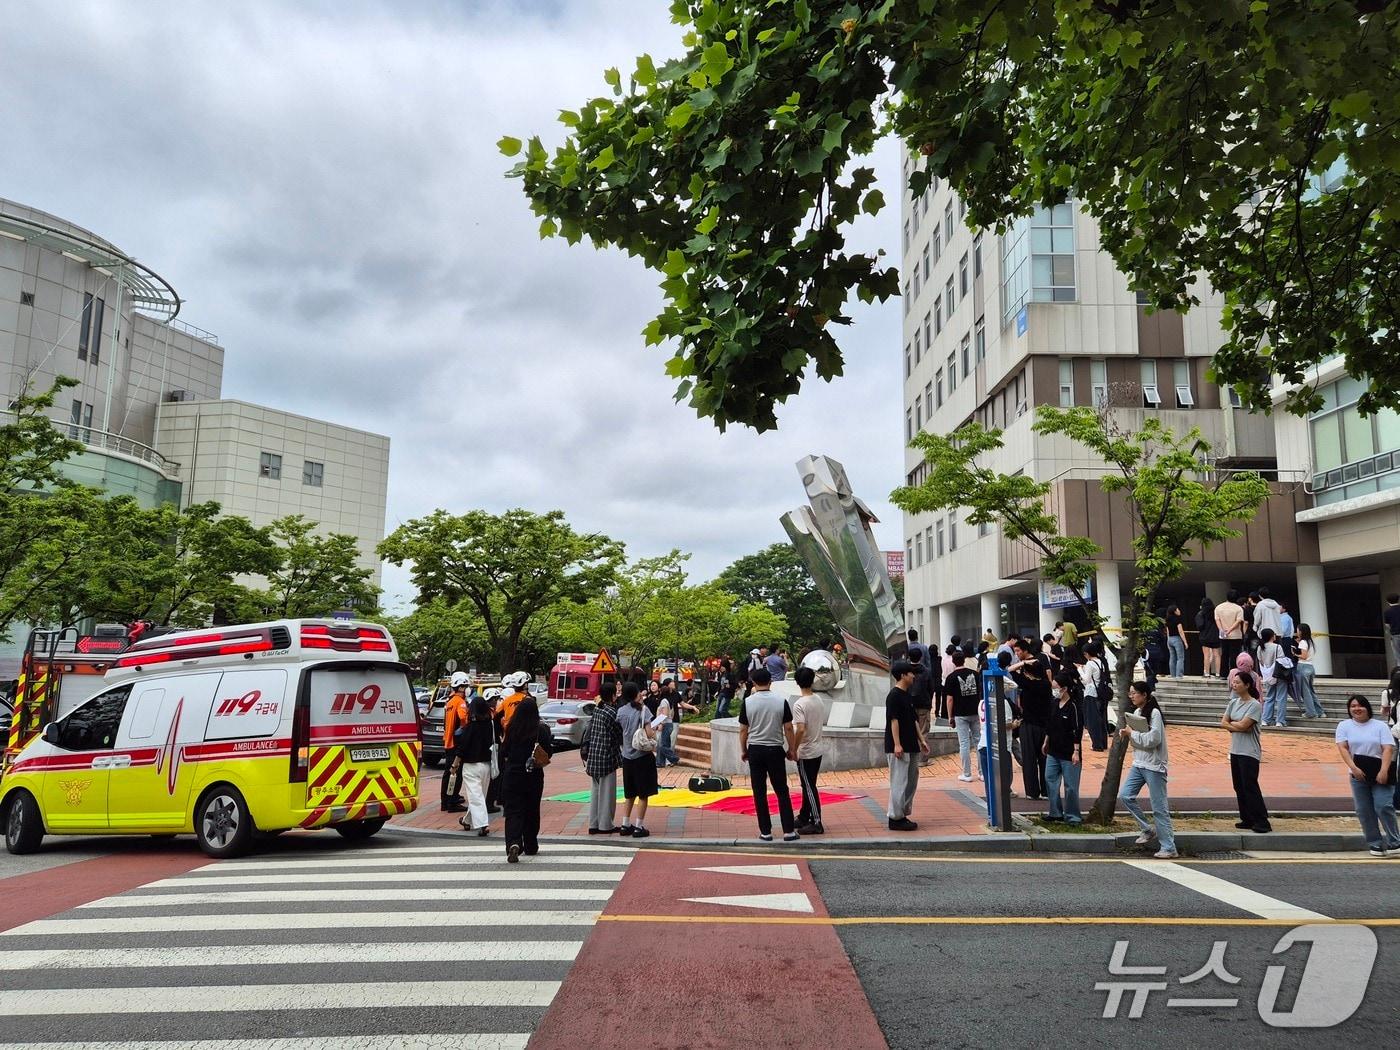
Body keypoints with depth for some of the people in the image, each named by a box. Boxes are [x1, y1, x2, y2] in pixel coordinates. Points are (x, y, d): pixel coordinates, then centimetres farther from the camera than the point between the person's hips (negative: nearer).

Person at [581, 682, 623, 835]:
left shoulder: (597, 709, 7)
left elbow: (588, 732, 11)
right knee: (607, 791, 2)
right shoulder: (611, 712, -16)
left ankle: (593, 824, 18)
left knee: (595, 790, 13)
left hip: (594, 754, 8)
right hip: (606, 755, -8)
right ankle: (605, 825, 9)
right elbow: (619, 734, -10)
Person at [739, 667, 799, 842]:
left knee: (760, 793, 6)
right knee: (782, 792, 7)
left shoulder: (747, 702, -6)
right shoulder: (781, 701, -5)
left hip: (755, 750, 0)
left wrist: (743, 750, 11)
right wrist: (792, 750, 9)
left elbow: (743, 730, -2)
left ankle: (766, 831, 9)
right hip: (775, 750, 0)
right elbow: (788, 729, -3)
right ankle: (788, 831, 6)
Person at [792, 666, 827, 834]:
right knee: (808, 785, 18)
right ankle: (804, 817, 28)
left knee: (809, 788, -1)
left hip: (805, 752, -8)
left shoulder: (799, 704, -20)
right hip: (817, 750, 8)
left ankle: (816, 823, 4)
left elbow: (800, 729, -27)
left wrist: (793, 749, -18)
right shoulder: (819, 701, 4)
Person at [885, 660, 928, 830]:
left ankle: (903, 815, 21)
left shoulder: (907, 696, 15)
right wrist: (897, 744, -21)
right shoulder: (894, 696, -14)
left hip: (911, 746, 10)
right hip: (898, 748, -10)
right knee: (899, 782, -6)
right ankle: (895, 818, 0)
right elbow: (894, 720, -18)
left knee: (911, 780, 13)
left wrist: (921, 740, 19)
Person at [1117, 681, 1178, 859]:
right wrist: (1127, 733, -3)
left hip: (1154, 766, -8)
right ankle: (1147, 829, 14)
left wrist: (1132, 733, -14)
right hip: (1138, 764, 8)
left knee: (1159, 808, -2)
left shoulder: (1154, 713, -15)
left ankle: (1169, 848, 6)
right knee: (1125, 795, -1)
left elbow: (1153, 739, -23)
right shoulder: (1136, 712, 10)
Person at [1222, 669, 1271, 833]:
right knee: (1239, 787, 10)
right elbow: (1223, 723, 4)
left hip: (1249, 752, -7)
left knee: (1250, 787, -8)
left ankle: (1262, 822, -2)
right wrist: (1237, 726, -11)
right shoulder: (1233, 703, 8)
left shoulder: (1255, 705, -12)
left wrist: (1231, 724, -3)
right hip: (1235, 750, 7)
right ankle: (1247, 819, 19)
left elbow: (1243, 725, -19)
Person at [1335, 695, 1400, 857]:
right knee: (1364, 811, 3)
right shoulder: (1344, 725, 5)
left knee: (1383, 806, -10)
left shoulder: (1380, 726, 1)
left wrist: (1383, 771, -20)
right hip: (1359, 774, 2)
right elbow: (1343, 747, -4)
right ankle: (1375, 844, 13)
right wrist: (1353, 768, -17)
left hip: (1380, 772, -2)